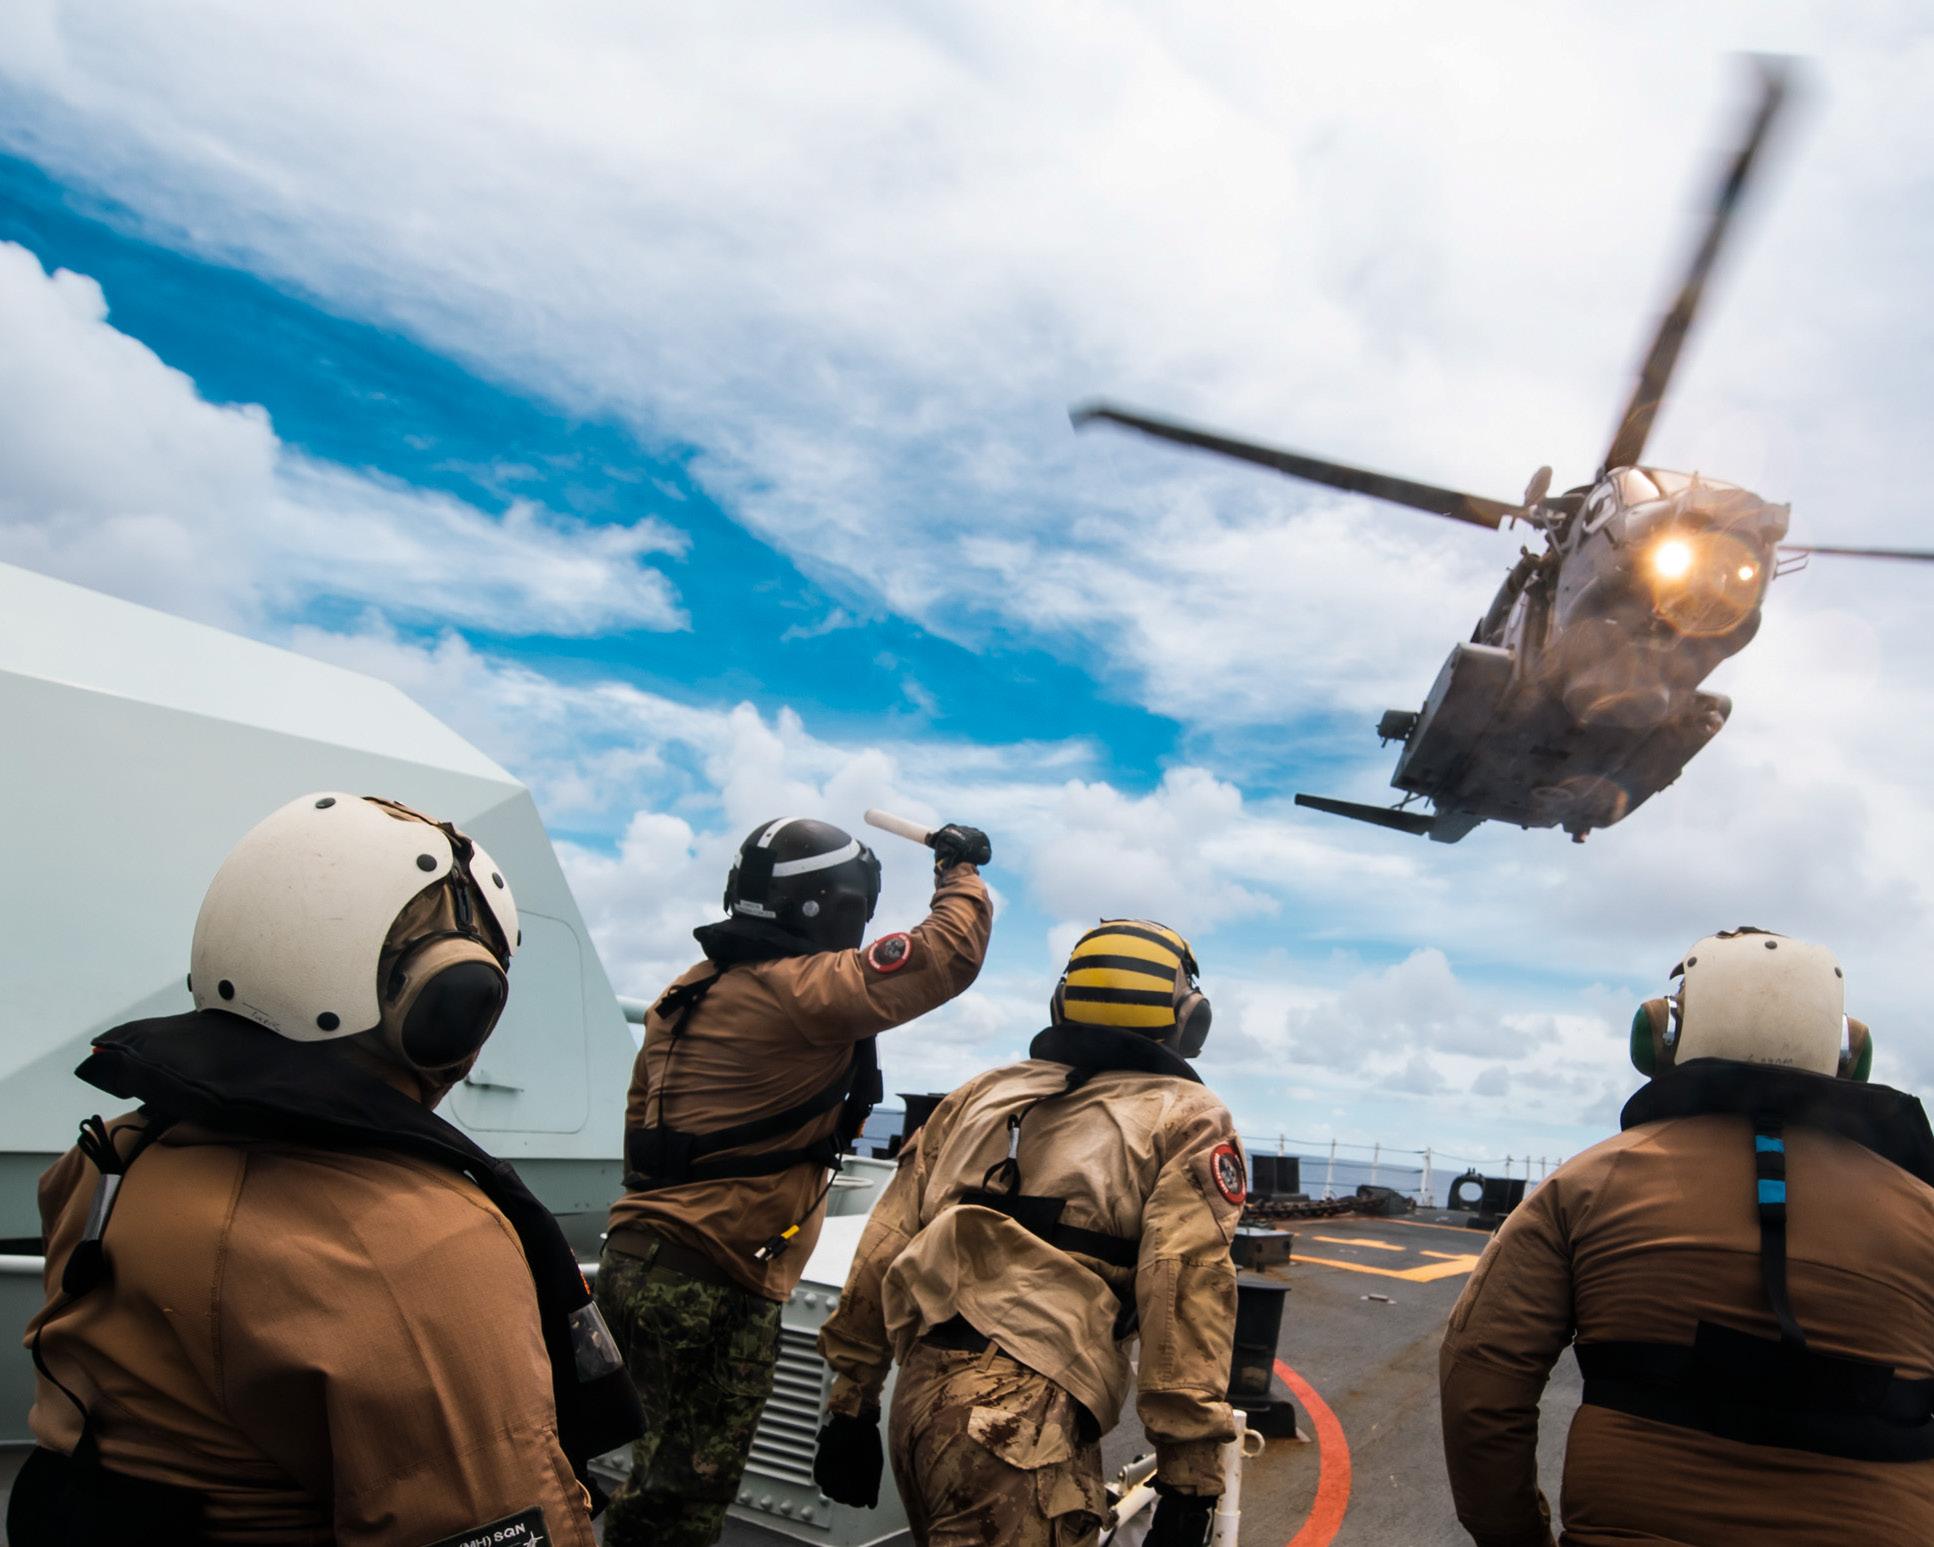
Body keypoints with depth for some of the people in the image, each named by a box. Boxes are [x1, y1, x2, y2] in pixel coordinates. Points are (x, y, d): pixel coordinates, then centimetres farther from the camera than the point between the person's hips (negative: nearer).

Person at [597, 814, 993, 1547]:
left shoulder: (692, 991, 12)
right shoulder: (802, 990, -16)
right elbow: (947, 955, -18)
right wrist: (961, 872, 0)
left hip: (640, 1260, 9)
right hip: (711, 1286, -9)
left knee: (669, 1472, 22)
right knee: (688, 1488, 4)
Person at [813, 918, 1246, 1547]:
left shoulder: (980, 1093, 17)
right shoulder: (1185, 1118, 3)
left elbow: (882, 1249, 13)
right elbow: (1187, 1291, -10)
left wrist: (851, 1400, 19)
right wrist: (1191, 1472, -7)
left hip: (917, 1400, 7)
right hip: (1023, 1423, -6)